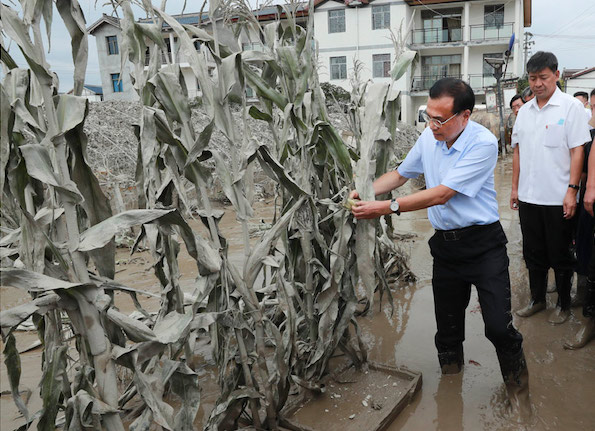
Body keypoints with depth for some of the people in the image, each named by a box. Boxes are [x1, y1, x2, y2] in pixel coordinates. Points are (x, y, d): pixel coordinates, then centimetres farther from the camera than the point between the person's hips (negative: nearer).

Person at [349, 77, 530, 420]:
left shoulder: (483, 143, -18)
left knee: (499, 326, -7)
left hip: (483, 243, -5)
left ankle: (518, 386, 21)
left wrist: (387, 207, -23)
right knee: (447, 327, 12)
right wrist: (365, 192, -1)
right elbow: (401, 174, 16)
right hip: (445, 244, 5)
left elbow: (442, 194, -23)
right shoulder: (429, 137, 1)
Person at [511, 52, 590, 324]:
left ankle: (564, 304, 24)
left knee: (560, 255, 7)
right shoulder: (524, 111, 10)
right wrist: (515, 187, 11)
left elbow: (577, 150, -10)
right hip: (528, 197, 5)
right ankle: (537, 299, 29)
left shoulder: (570, 106, -5)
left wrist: (572, 190, -16)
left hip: (557, 198, -5)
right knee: (533, 253, 14)